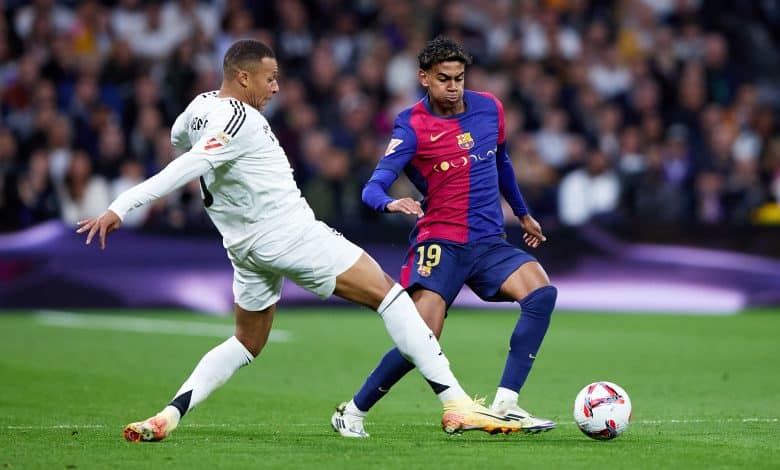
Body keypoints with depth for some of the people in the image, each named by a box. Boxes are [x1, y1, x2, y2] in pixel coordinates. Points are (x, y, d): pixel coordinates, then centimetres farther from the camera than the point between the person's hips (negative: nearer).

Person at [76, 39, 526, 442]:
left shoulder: (200, 106, 8)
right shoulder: (239, 120, -19)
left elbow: (178, 139, 30)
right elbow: (186, 168, -27)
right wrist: (120, 209, -34)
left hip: (247, 249, 9)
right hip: (290, 234, -9)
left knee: (247, 344, 22)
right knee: (386, 293, -2)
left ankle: (168, 416, 2)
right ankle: (455, 403, -8)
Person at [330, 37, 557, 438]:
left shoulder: (489, 108, 7)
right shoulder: (412, 126, -8)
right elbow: (373, 187, -19)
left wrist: (522, 214, 35)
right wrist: (391, 203, -42)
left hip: (490, 242, 5)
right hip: (441, 242, -5)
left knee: (541, 292, -22)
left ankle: (505, 405, -22)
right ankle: (352, 411, 4)